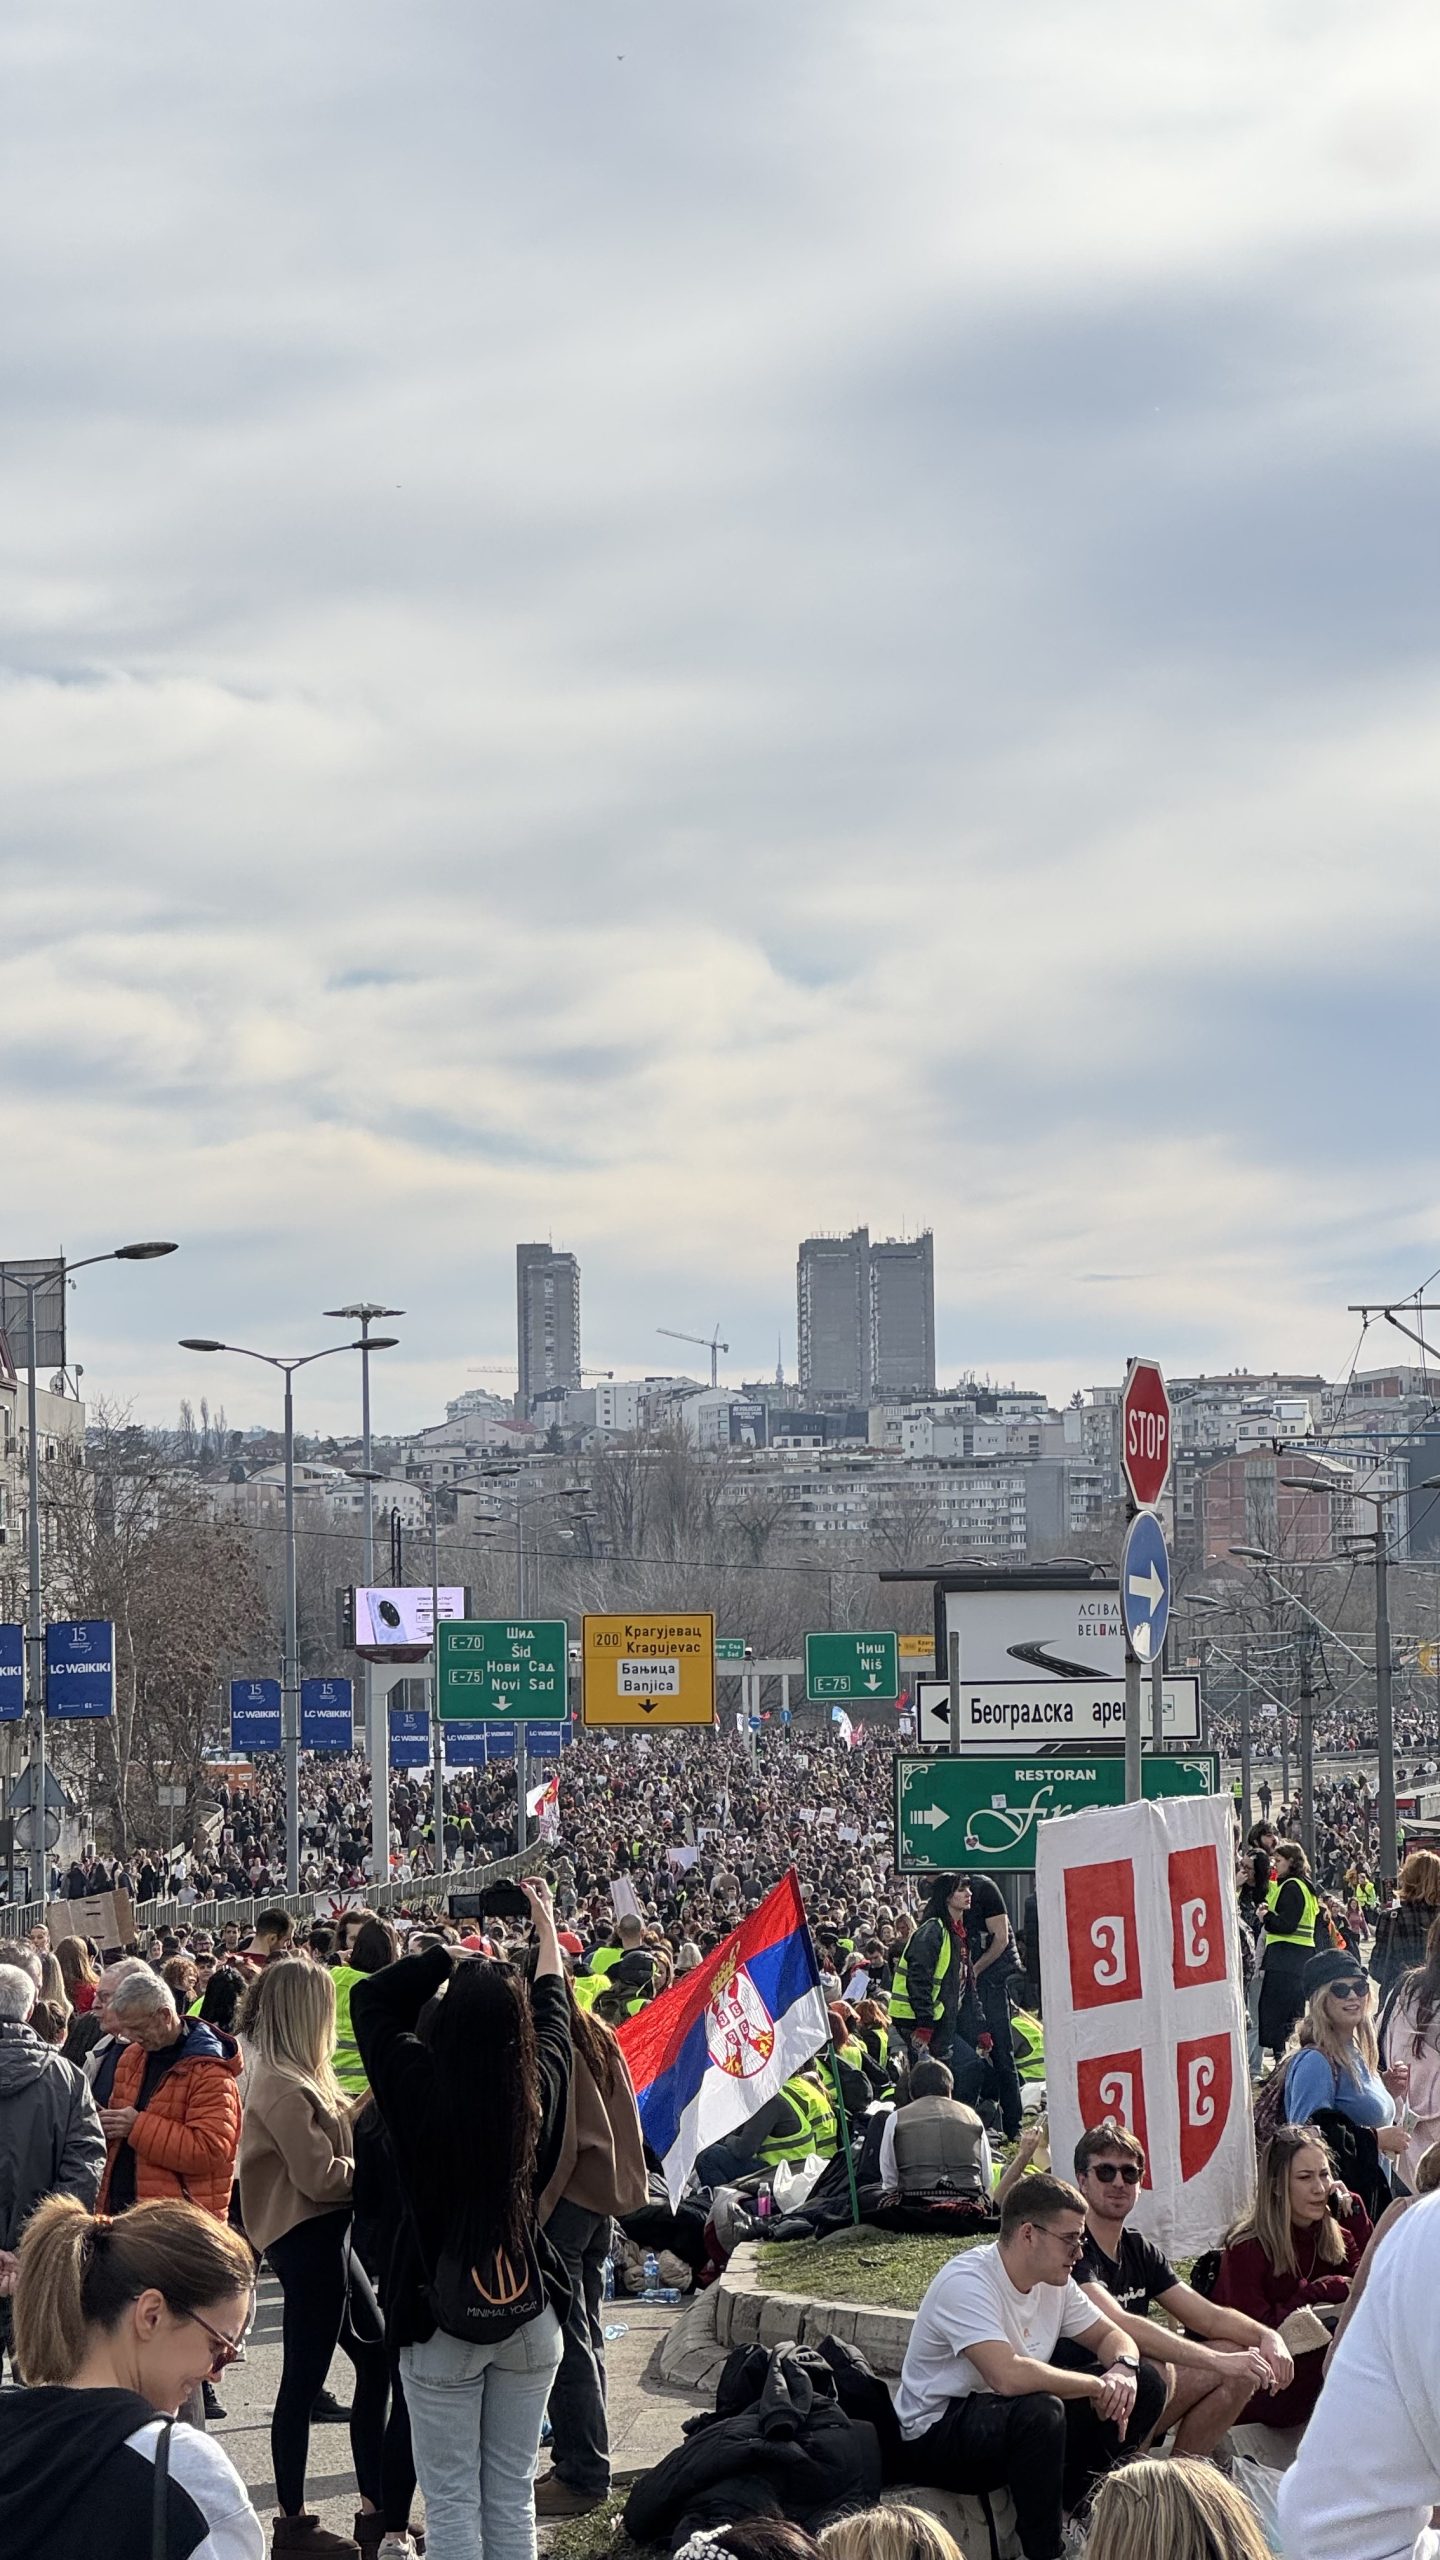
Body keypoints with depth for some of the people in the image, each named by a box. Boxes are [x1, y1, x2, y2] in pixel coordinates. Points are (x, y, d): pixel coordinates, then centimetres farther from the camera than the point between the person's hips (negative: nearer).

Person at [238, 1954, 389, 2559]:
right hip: (306, 2240, -10)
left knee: (377, 2361, 13)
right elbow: (321, 2176, -20)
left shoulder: (293, 2078, 13)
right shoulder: (285, 2088, -18)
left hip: (323, 2236, 10)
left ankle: (375, 2508, 20)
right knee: (304, 2379, -2)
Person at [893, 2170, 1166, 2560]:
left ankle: (1072, 2513, 3)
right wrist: (1099, 2385, -27)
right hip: (936, 2435, -9)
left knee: (1145, 2387, 0)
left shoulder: (1053, 2281, 2)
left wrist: (1123, 2368, -14)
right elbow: (1009, 2375, -38)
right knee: (1038, 2410, -39)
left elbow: (1110, 2336, 12)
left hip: (1011, 2418, 9)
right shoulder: (967, 2282, -26)